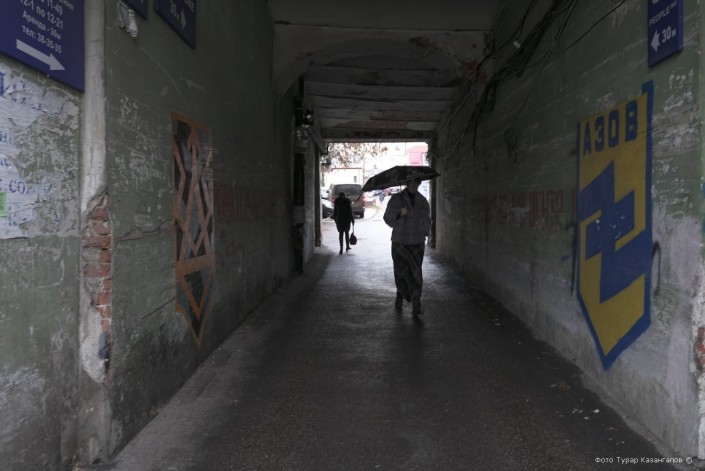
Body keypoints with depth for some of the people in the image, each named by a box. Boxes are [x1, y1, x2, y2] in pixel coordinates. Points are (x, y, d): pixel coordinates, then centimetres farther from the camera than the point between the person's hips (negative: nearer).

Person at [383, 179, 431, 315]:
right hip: (399, 242, -1)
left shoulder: (422, 201, 8)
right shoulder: (396, 199, -2)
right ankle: (400, 296, 28)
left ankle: (416, 306, -4)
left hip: (417, 243, 2)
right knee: (401, 272, 0)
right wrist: (399, 214, -20)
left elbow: (427, 220, 18)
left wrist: (424, 235, 8)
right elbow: (388, 218, -3)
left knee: (415, 273, -7)